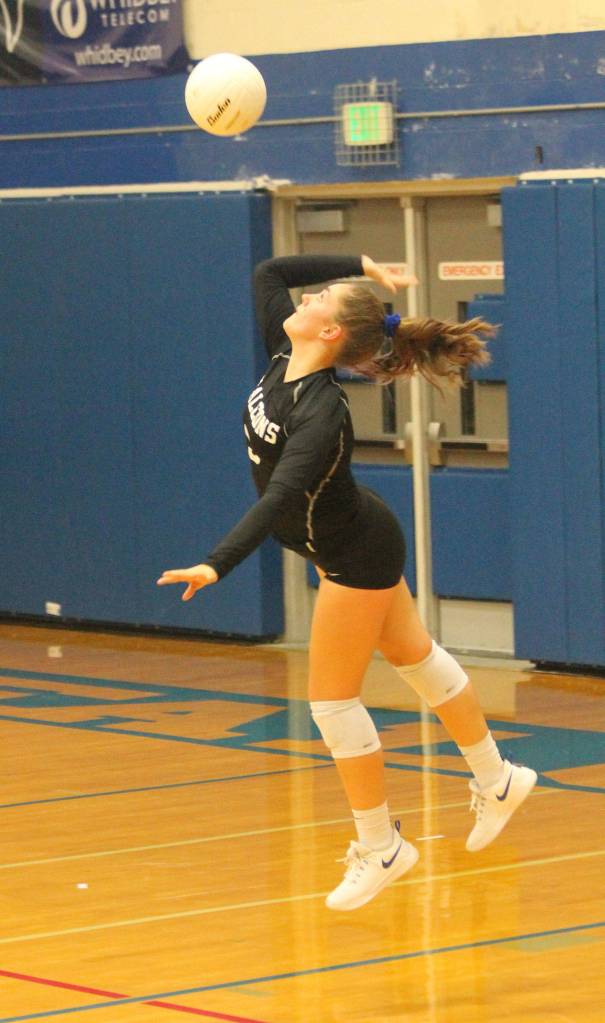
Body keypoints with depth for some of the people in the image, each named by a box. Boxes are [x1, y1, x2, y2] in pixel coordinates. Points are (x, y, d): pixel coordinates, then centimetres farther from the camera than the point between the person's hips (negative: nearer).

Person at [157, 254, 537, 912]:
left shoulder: (321, 412, -34)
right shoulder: (283, 359, -10)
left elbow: (280, 497, -44)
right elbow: (267, 272, 1)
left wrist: (218, 565, -53)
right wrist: (364, 266, -3)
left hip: (355, 558, -9)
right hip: (358, 544, 9)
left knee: (332, 701, -2)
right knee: (416, 657, 22)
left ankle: (380, 849, 11)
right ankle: (496, 781, 39)